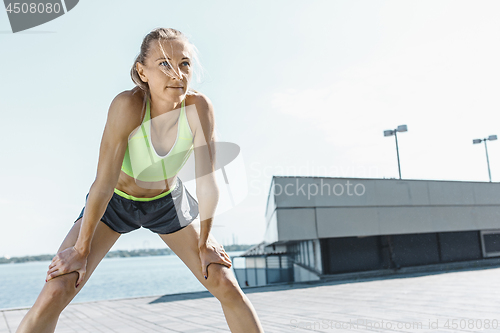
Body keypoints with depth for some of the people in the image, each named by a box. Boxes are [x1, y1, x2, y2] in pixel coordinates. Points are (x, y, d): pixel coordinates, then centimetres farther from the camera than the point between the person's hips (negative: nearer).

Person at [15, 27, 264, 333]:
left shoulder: (199, 107, -28)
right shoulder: (129, 105, -34)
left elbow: (208, 183, -20)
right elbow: (104, 182, -28)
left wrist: (204, 242, -10)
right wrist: (81, 249, -18)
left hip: (167, 201, 2)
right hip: (115, 201, -1)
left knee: (228, 287, -2)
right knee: (55, 293, -14)